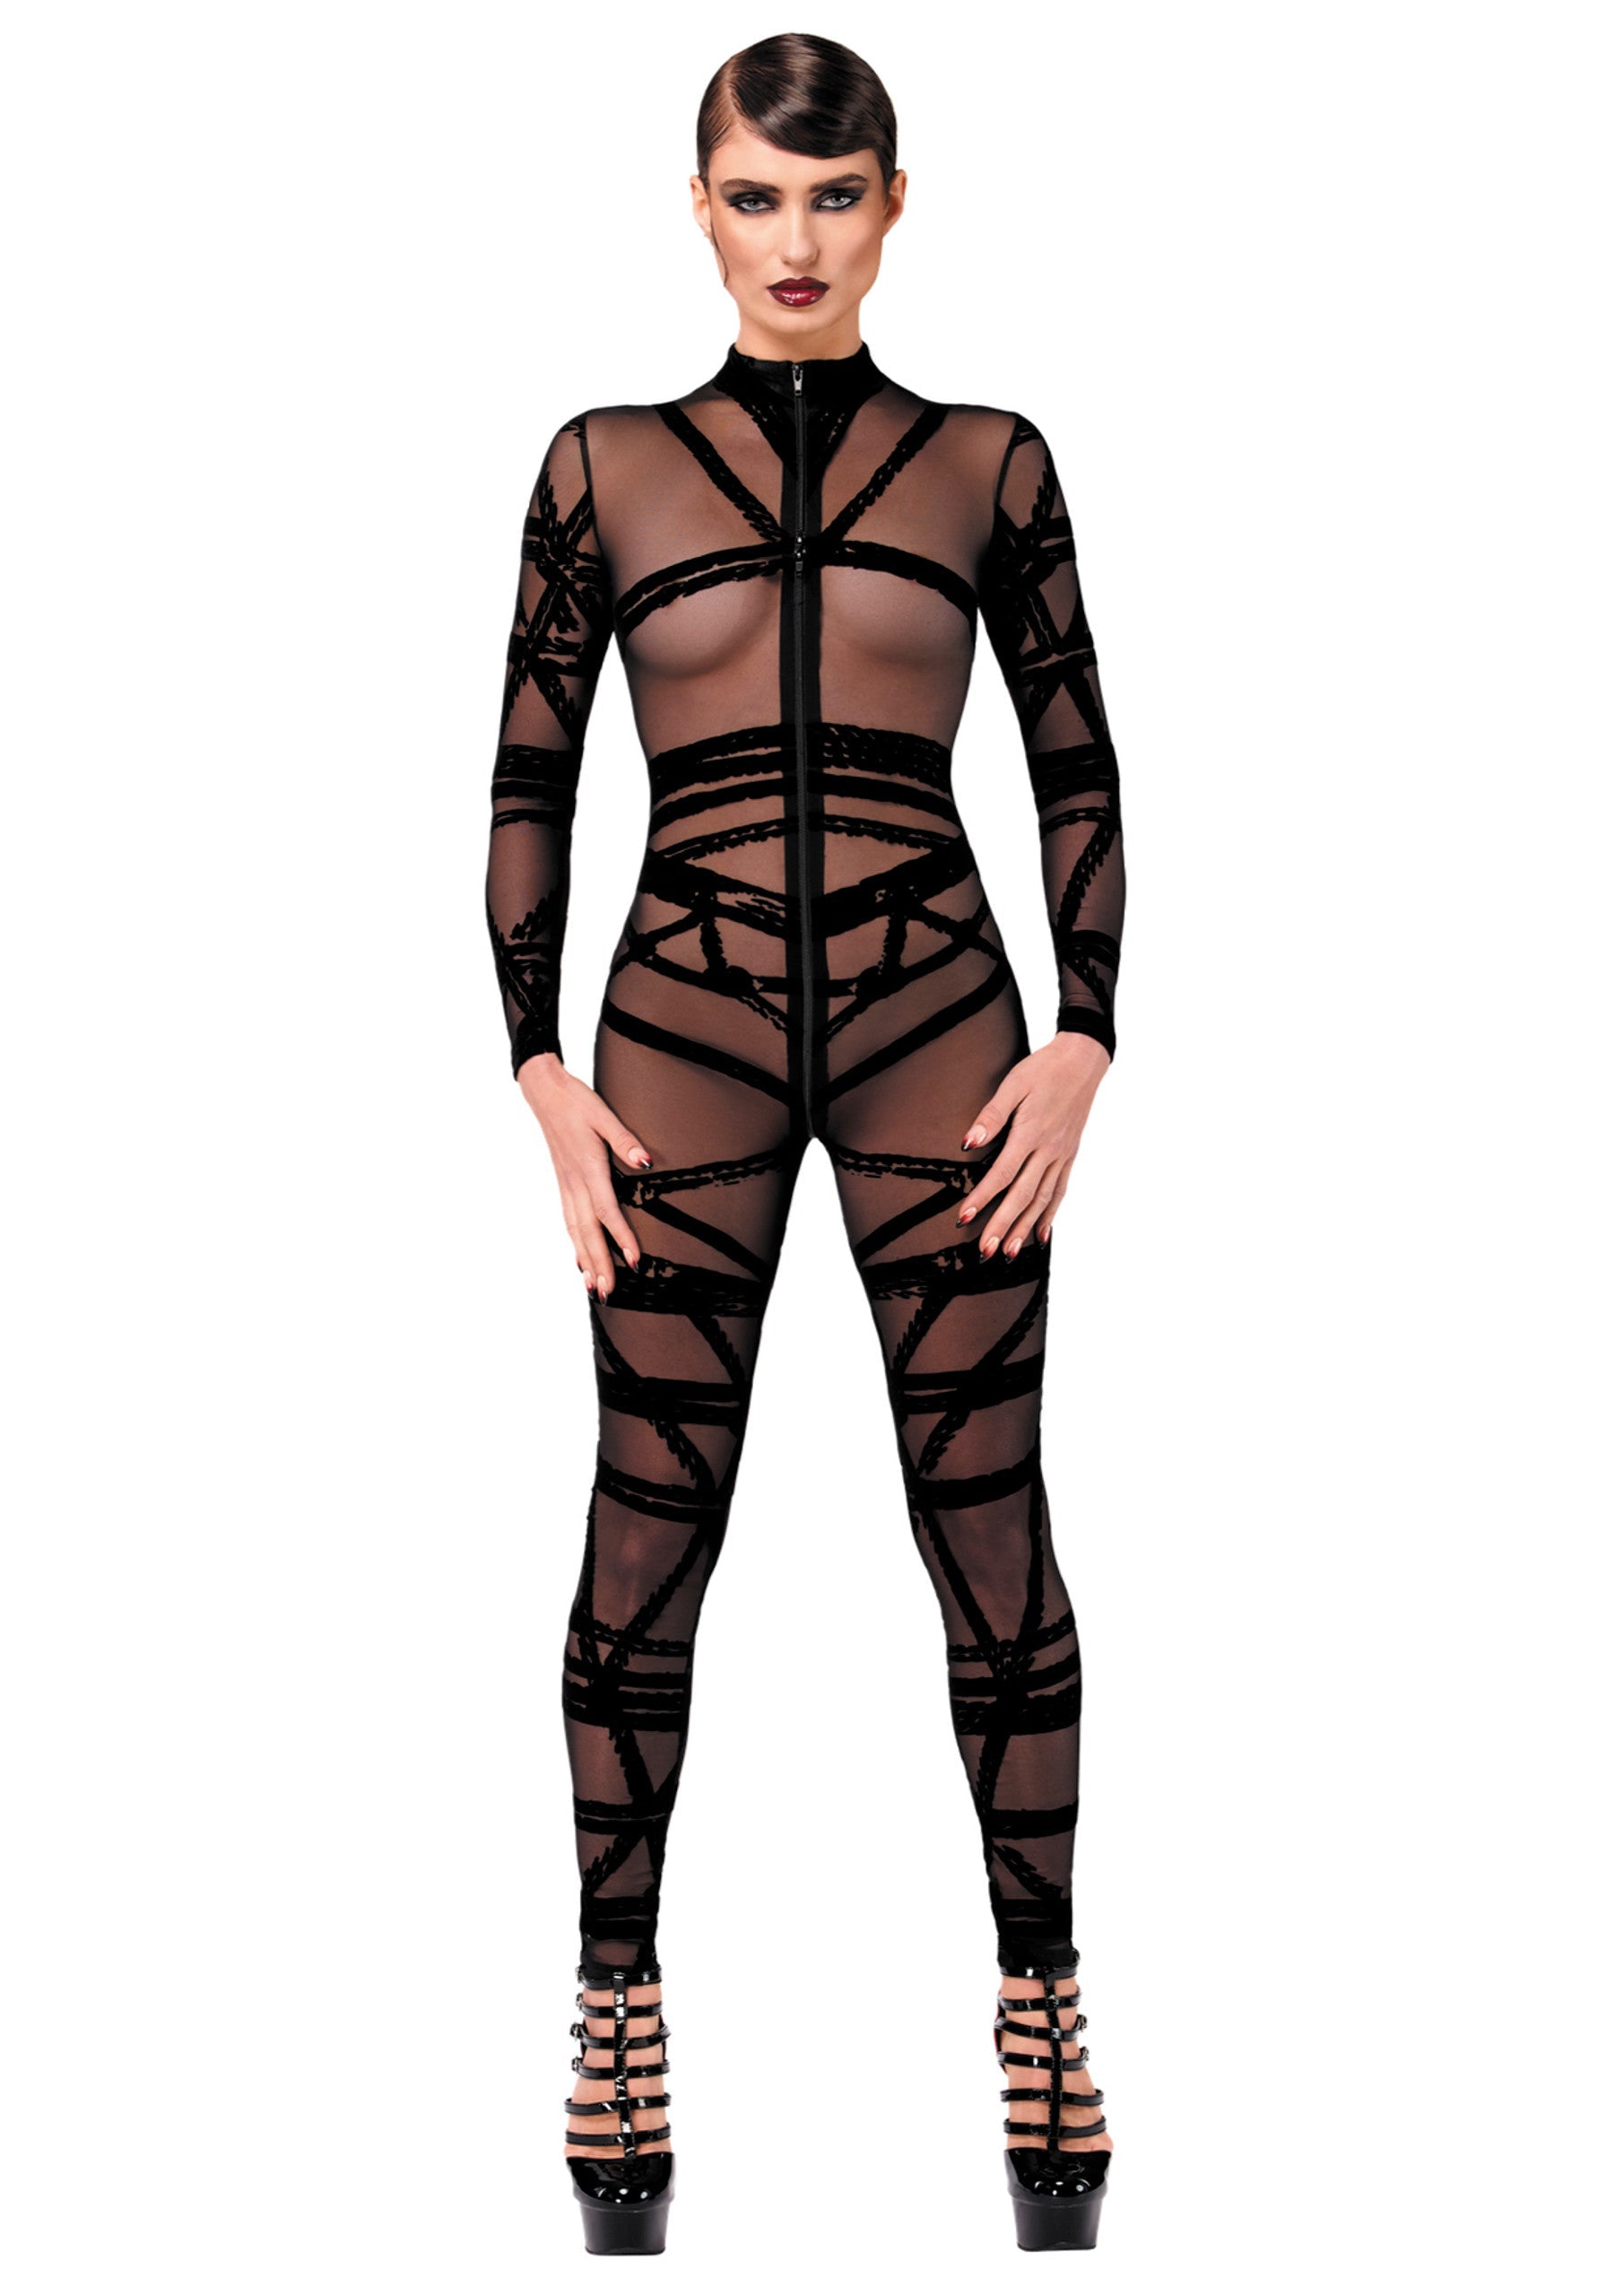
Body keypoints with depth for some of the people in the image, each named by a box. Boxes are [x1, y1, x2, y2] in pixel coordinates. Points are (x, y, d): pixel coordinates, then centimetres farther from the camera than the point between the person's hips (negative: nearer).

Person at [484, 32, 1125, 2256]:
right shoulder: (605, 464, 6)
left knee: (989, 1521, 3)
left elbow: (1080, 767, 7)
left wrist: (1084, 1048, -3)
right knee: (647, 1535, 3)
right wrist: (542, 1072, -2)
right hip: (683, 1030, 0)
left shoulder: (987, 462, 6)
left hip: (940, 1027, 0)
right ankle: (619, 1995, 17)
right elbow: (528, 780, 6)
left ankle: (1041, 1988, 16)